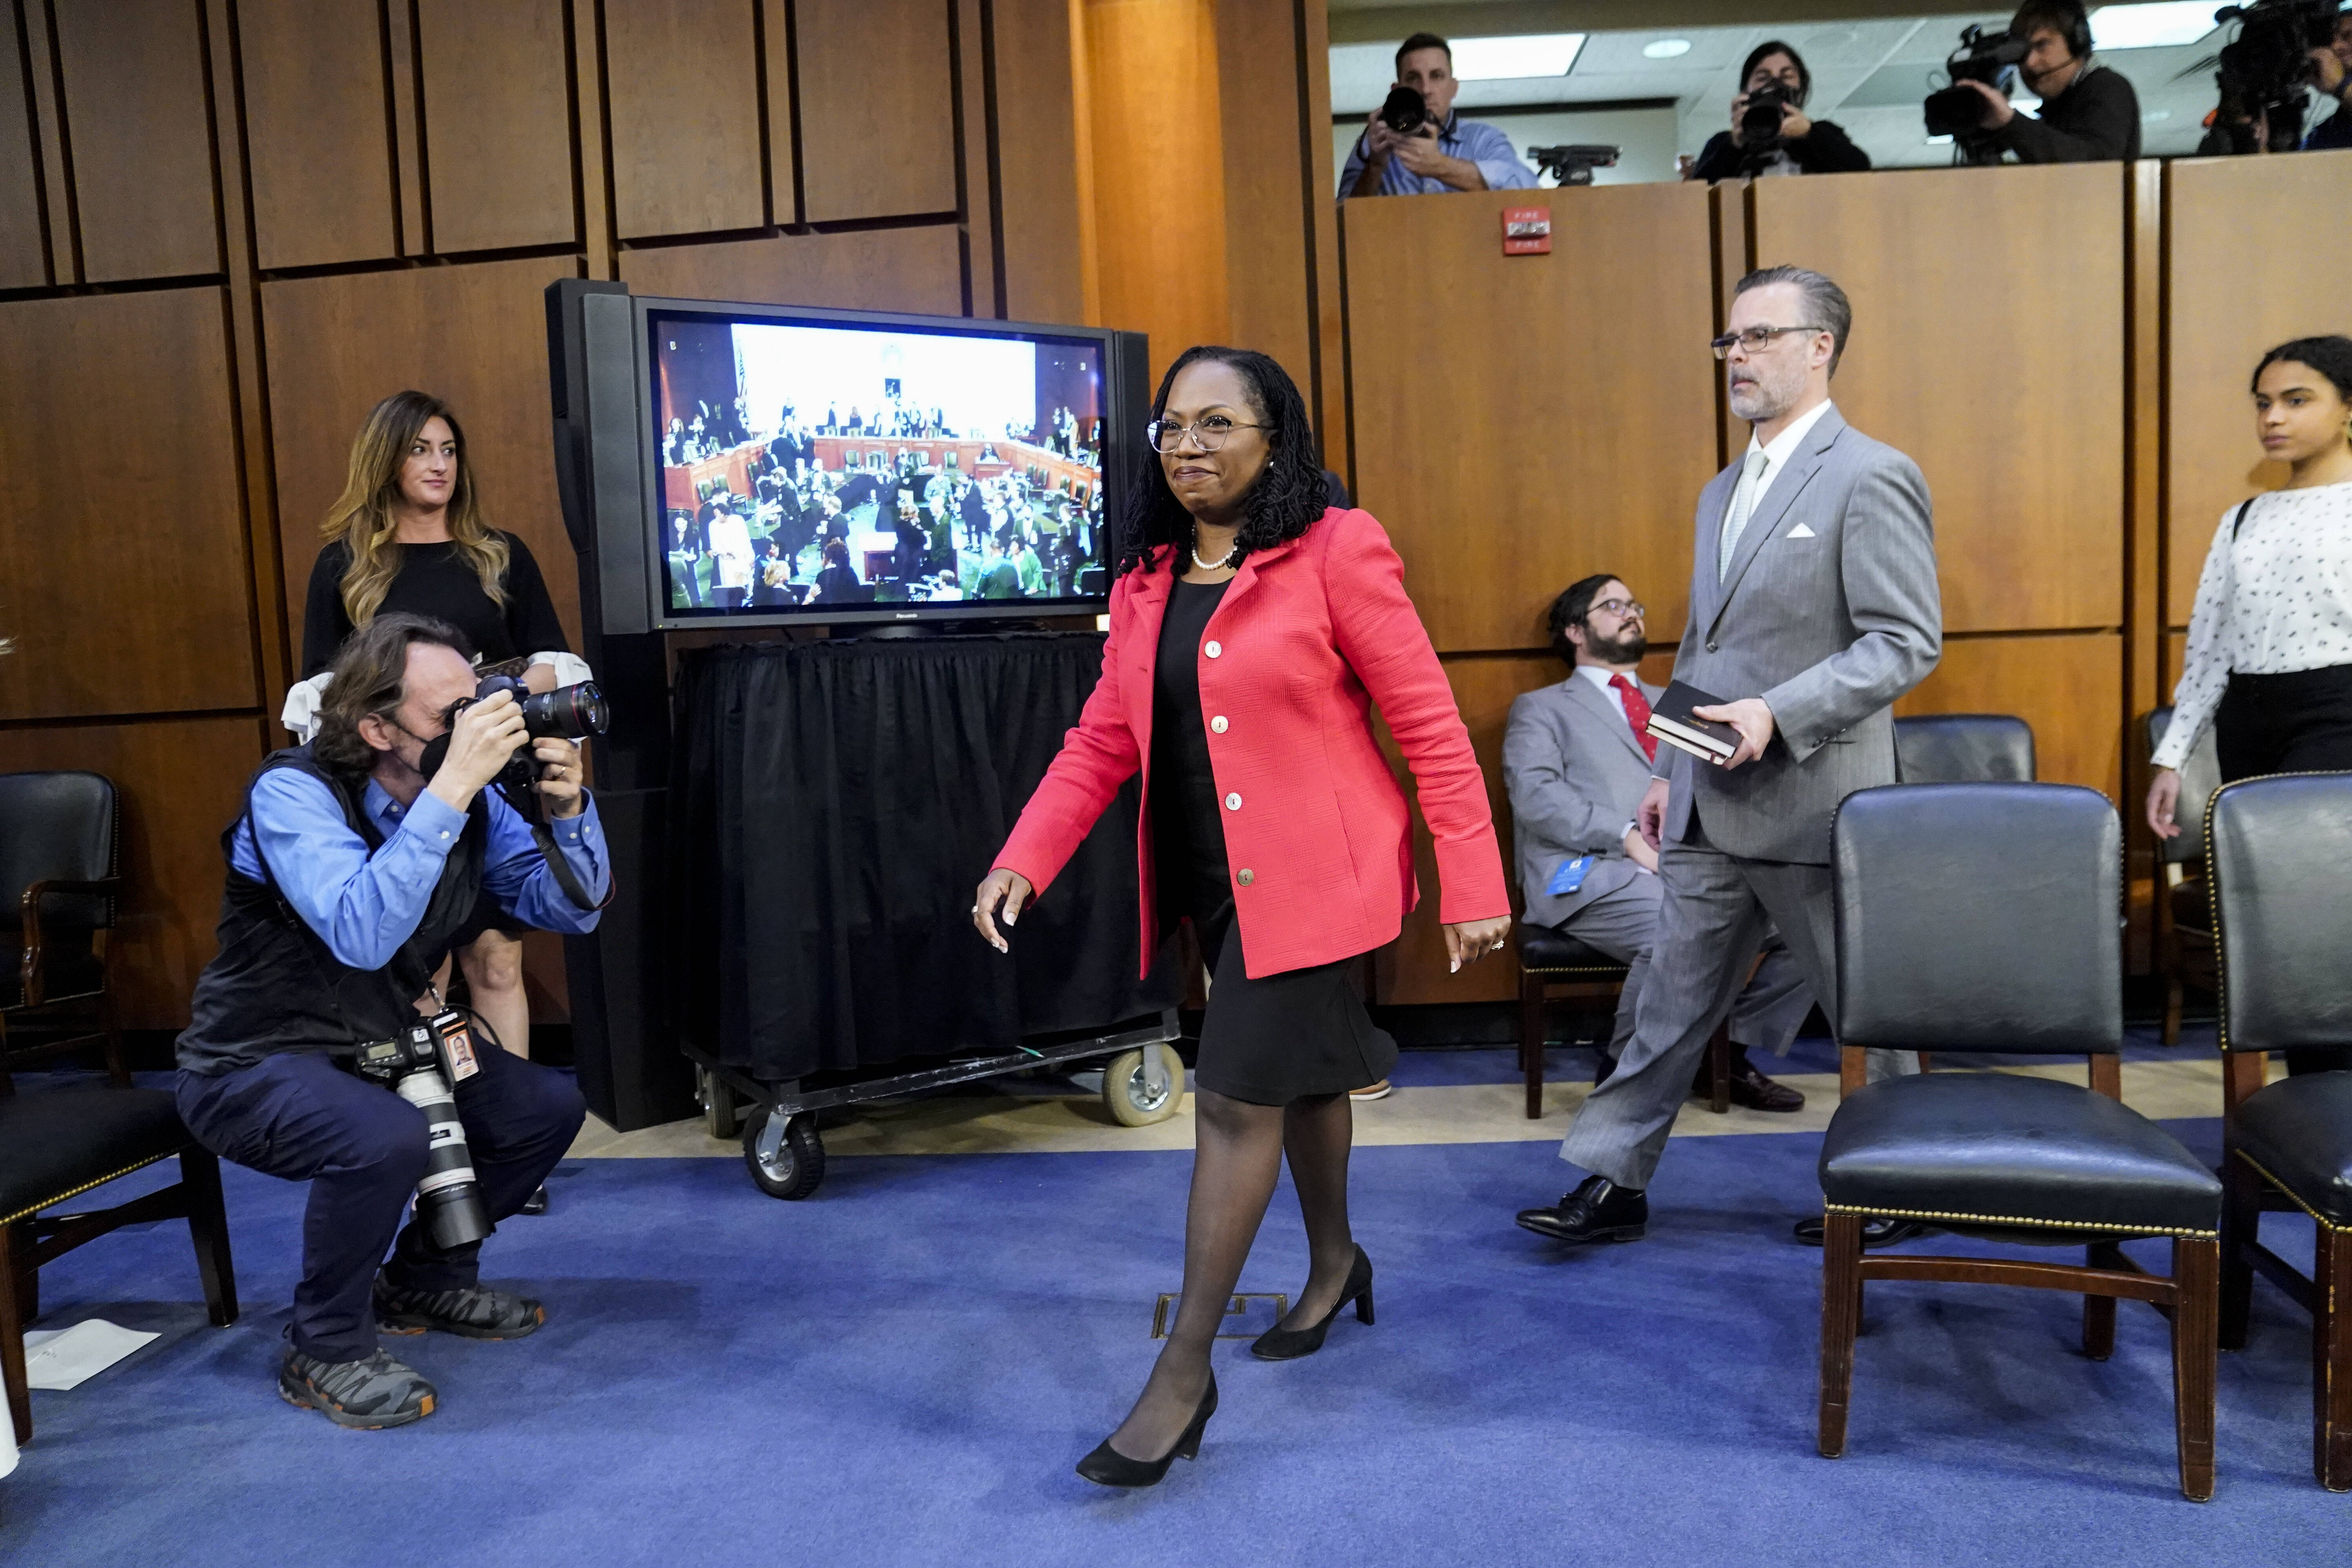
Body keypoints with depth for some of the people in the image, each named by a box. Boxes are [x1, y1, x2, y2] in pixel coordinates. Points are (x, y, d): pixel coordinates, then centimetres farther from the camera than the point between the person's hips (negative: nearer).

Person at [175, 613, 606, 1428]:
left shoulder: (472, 799, -7)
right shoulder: (294, 792, -24)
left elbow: (571, 910, -5)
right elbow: (361, 935, -41)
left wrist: (565, 808, -23)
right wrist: (450, 788, -44)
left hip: (383, 1050, 7)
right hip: (256, 1065, -7)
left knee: (550, 1106, -2)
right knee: (387, 1138, -34)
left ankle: (427, 1279, 20)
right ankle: (325, 1351, -8)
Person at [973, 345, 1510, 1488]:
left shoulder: (1336, 553, -10)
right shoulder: (1145, 580, 8)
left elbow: (1429, 722, -11)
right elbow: (1103, 739, 7)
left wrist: (1473, 885, -13)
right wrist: (1023, 860, -5)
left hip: (1309, 876, -6)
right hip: (1212, 881, 6)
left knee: (1236, 1098, -7)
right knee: (1295, 1074, 21)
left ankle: (1184, 1373, 5)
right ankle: (1334, 1264, 44)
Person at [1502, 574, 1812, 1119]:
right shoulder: (1542, 708, 14)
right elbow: (1536, 794, -3)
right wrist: (1629, 837, -15)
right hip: (1596, 874, -5)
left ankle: (1734, 1055, 1)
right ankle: (1623, 1071, -10)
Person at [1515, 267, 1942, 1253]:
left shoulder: (1870, 478, -9)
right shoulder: (1724, 490, 17)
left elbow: (1908, 642, -15)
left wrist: (1778, 712, -24)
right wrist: (1669, 770, 17)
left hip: (1810, 802, -7)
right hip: (1708, 808, 7)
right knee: (1670, 1001, 10)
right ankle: (1612, 1183, 18)